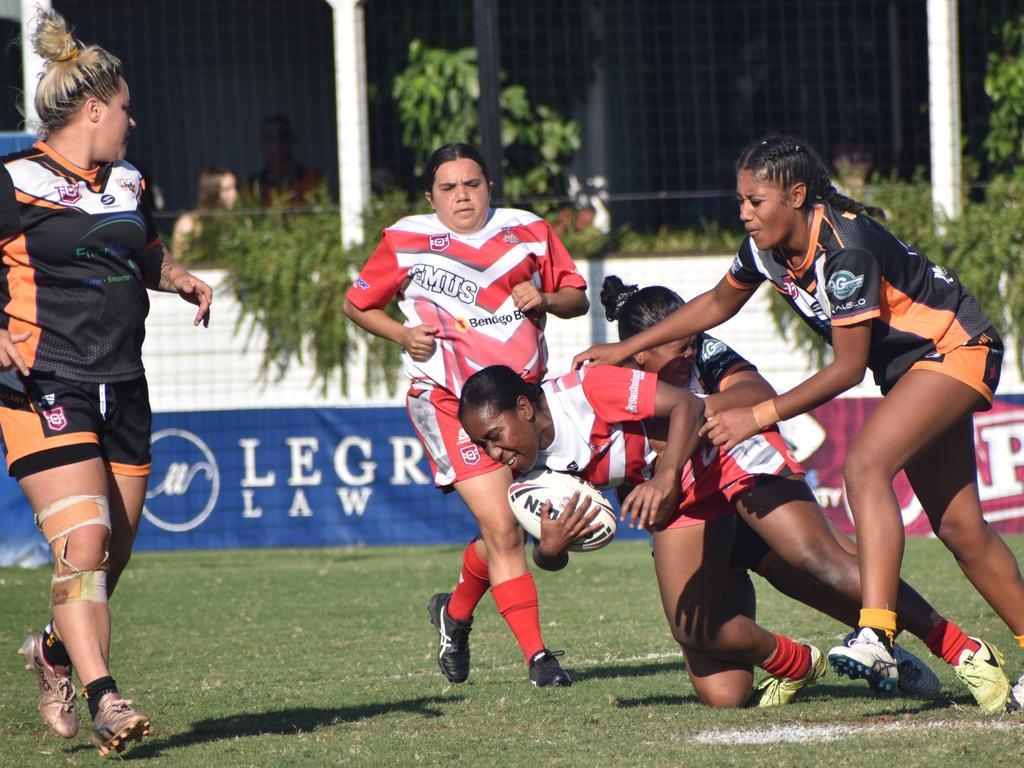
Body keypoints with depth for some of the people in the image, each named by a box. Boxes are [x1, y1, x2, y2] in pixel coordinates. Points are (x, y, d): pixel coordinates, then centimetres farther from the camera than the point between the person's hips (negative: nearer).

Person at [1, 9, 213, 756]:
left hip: (121, 388, 7)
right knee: (83, 543, -18)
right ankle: (104, 700, -19)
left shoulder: (127, 185, 16)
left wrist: (185, 280, 13)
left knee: (112, 557, 9)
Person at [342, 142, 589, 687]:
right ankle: (536, 655, -12)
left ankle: (455, 613, 37)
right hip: (448, 401, -4)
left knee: (507, 532, 8)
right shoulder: (407, 241, 1)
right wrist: (403, 335, -7)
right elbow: (356, 304, 11)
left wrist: (546, 299, -8)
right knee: (502, 529, -16)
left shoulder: (529, 232, 8)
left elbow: (577, 298, 14)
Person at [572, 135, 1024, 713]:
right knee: (958, 525, 7)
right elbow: (718, 303, 14)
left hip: (957, 350, -9)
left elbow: (847, 368, -25)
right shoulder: (768, 246, -6)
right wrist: (627, 348, 10)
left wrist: (760, 416, -24)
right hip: (907, 369, 9)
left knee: (865, 464, -28)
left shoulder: (845, 248, -30)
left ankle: (876, 638, -38)